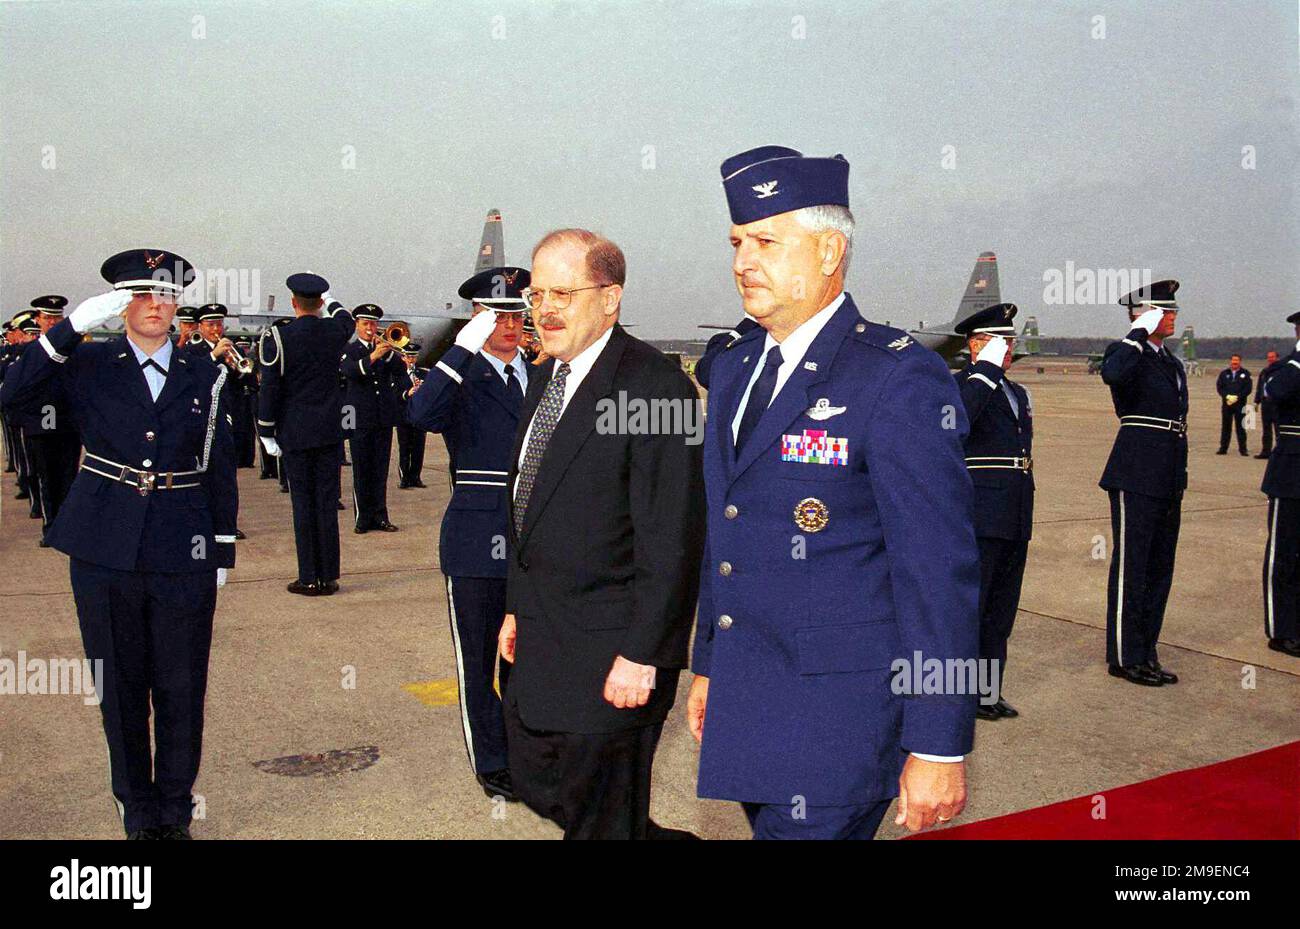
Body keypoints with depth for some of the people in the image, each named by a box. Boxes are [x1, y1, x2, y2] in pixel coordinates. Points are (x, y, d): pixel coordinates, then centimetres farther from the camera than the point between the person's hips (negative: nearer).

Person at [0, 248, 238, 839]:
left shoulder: (204, 379, 6)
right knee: (120, 690, 9)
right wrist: (72, 326, -19)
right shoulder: (88, 364, 3)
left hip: (184, 557, 1)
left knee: (181, 691, 6)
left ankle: (175, 811, 23)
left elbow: (221, 471, 9)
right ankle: (139, 813, 24)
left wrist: (223, 551, 6)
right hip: (106, 552, 0)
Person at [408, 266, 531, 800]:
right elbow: (420, 415, -27)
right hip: (477, 535, -4)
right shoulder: (460, 379, -5)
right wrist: (463, 349, -30)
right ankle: (491, 762, 20)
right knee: (478, 655, 6)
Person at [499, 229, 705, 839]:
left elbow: (671, 539, -21)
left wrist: (641, 654, -21)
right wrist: (517, 607, 18)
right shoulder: (544, 378, 10)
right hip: (542, 640, 9)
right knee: (530, 777, 18)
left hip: (610, 655, -9)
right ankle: (651, 836, 37)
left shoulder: (655, 386, -18)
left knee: (600, 816, 5)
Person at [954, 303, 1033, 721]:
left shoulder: (1018, 392, 19)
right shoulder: (960, 384, -7)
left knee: (1002, 612, 13)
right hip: (978, 517, -8)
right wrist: (987, 368, -24)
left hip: (1015, 520, 8)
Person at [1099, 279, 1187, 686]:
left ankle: (1146, 652, 22)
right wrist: (1140, 333, -21)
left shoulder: (1172, 362, 17)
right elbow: (1113, 374, -35)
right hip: (1136, 474, -9)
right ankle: (1124, 657, 7)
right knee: (1131, 567, -2)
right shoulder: (1125, 352, -8)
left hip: (1169, 478, 9)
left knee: (1160, 568, 13)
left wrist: (1178, 480, 21)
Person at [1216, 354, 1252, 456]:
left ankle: (1242, 449, 3)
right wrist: (1227, 396, -10)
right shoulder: (1224, 373, 11)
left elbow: (1248, 389, -1)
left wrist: (1237, 397, -13)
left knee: (1240, 427, -1)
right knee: (1226, 426, 6)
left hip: (1240, 404, -2)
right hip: (1227, 403, 2)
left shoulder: (1245, 373, 5)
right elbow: (1219, 387, 6)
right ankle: (1223, 448, 10)